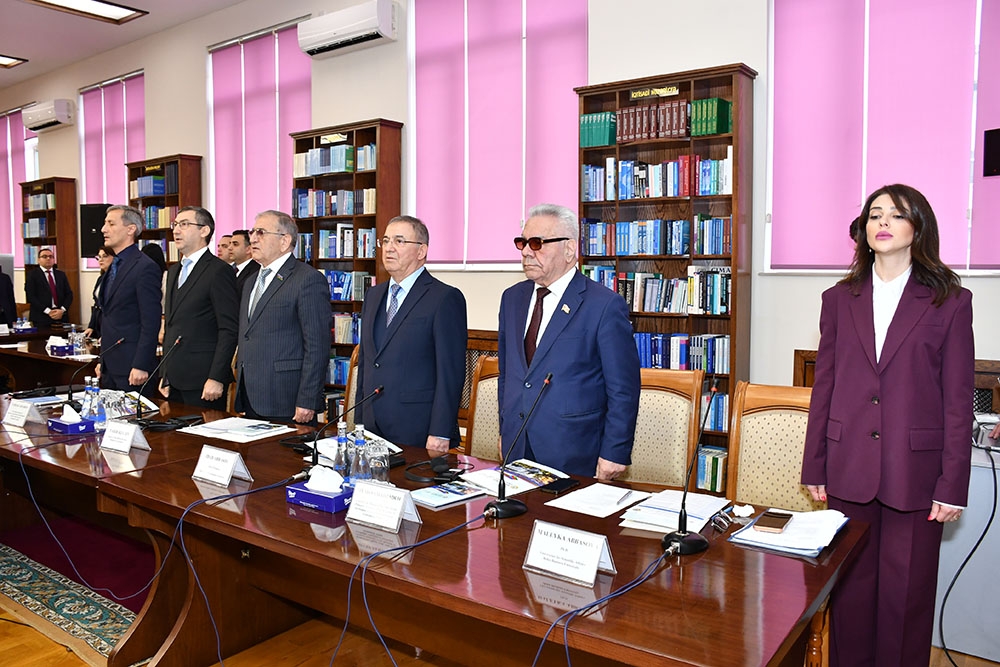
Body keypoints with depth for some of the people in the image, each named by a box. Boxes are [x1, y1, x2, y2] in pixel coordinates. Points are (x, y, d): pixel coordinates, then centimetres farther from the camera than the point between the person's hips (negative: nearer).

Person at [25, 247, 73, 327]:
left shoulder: (61, 274, 16)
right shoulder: (32, 275, 5)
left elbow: (69, 294, 11)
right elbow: (30, 296, -4)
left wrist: (62, 310, -6)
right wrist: (48, 311, -13)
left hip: (61, 317, 3)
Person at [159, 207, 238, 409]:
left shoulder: (219, 271, -10)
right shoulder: (174, 271, 18)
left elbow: (229, 330, -15)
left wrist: (216, 378, -19)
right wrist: (164, 375, 16)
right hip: (174, 381, 8)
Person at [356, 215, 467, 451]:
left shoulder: (446, 298, -9)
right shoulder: (374, 295, 14)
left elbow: (450, 372, -13)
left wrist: (440, 434, -17)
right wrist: (359, 420, 13)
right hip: (372, 426, 6)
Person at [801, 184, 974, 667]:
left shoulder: (950, 302, 0)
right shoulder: (839, 300, 7)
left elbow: (958, 401, -2)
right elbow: (823, 389, 8)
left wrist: (952, 485, -5)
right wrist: (815, 467, 6)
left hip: (914, 474, -2)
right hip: (849, 471, 2)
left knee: (906, 596, 9)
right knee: (850, 591, 12)